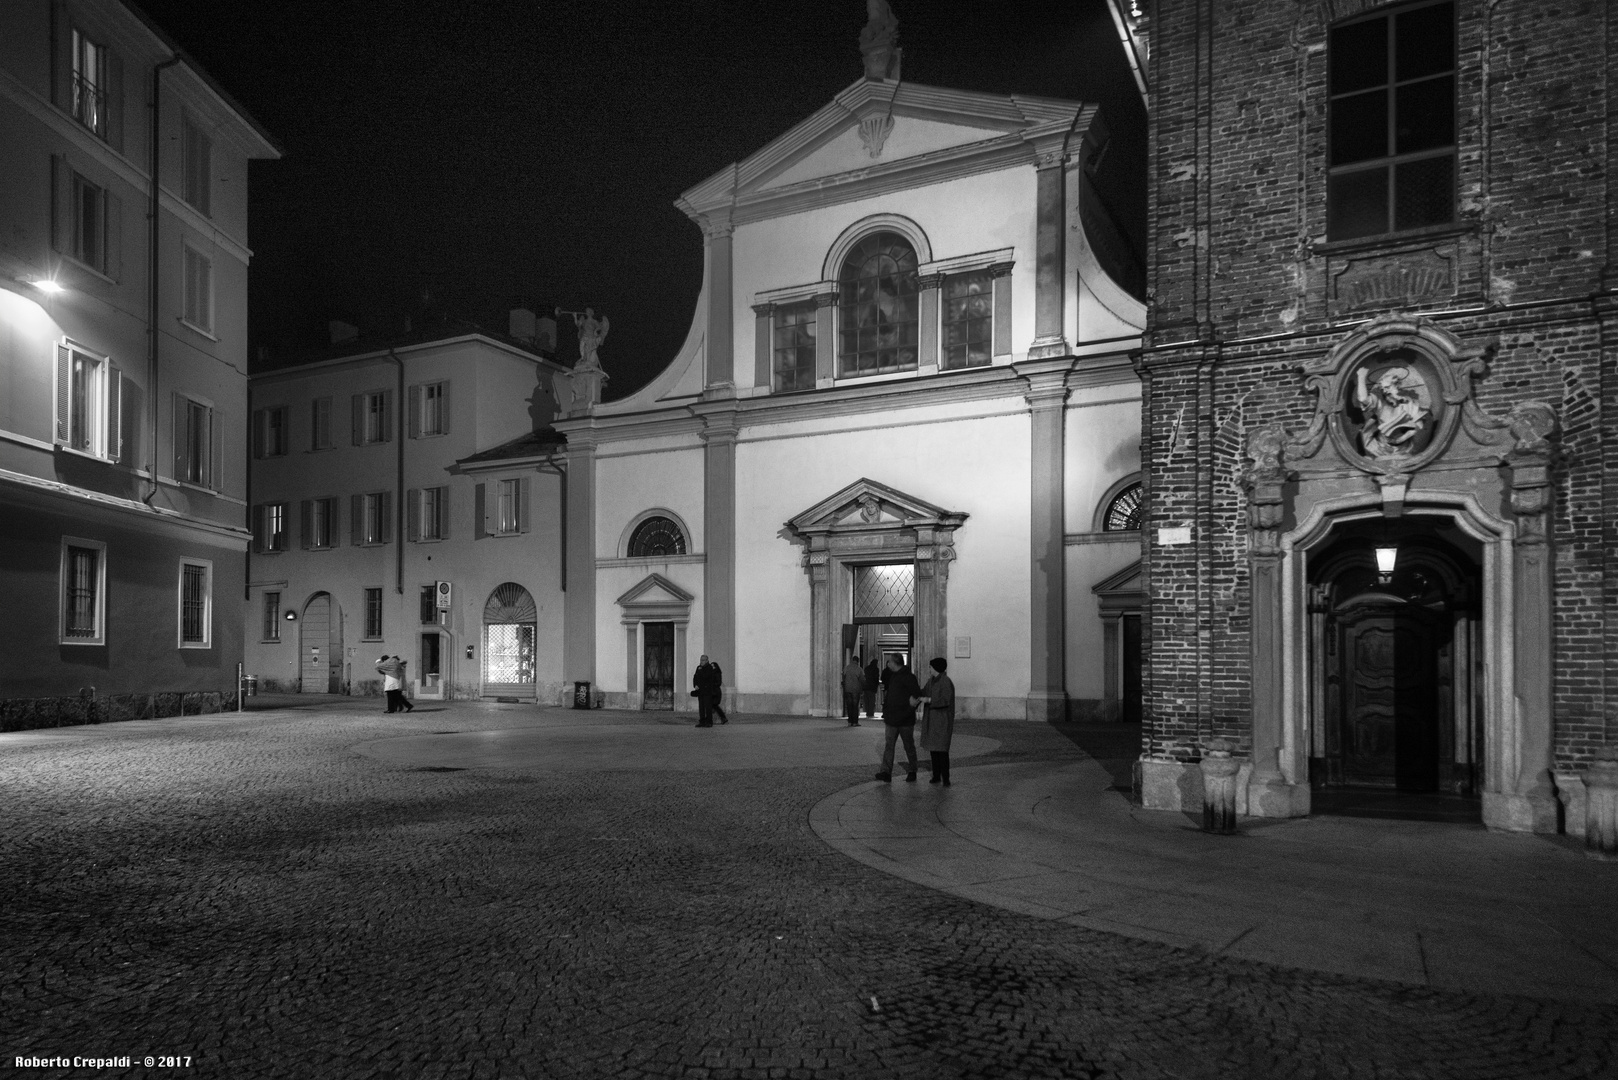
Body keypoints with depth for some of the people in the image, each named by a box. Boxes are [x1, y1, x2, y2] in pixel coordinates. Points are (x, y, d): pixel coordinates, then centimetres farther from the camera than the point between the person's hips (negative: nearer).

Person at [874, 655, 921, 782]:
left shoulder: (908, 678, -15)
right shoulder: (891, 676, 11)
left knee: (909, 747, 7)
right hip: (891, 719, 7)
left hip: (905, 720, -7)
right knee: (888, 745, -1)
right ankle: (886, 772, -5)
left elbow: (917, 696, -21)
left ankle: (912, 772, 19)